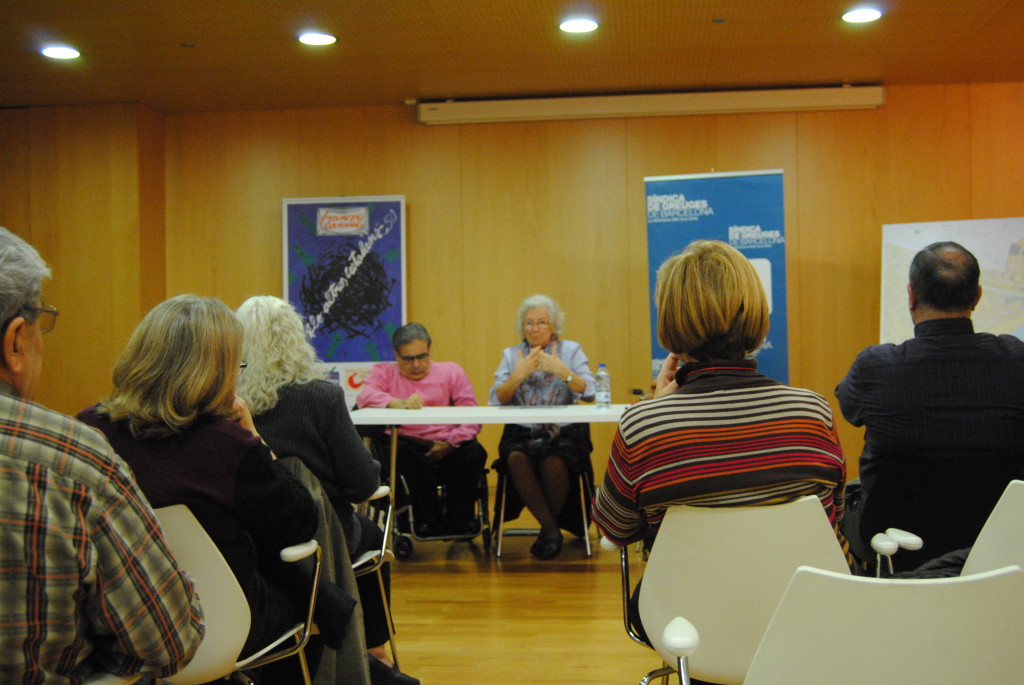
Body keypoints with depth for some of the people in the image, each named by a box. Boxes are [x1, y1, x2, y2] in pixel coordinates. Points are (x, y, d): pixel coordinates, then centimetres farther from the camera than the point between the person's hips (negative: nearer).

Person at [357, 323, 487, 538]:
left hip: (446, 446, 1)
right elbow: (364, 396, -7)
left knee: (474, 453, -28)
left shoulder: (451, 371, 17)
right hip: (406, 444, -1)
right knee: (400, 452, -34)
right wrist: (400, 403, -24)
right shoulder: (384, 372, 16)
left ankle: (458, 519, -8)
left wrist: (450, 443, -12)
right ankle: (429, 520, -19)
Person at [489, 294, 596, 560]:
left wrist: (562, 371, -17)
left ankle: (548, 529, -6)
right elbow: (497, 399, 0)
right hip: (522, 434, 2)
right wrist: (519, 374, -14)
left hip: (564, 433, -1)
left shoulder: (571, 350, 9)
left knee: (553, 463, -32)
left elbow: (589, 393, -5)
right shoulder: (511, 354, 13)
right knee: (517, 459, -31)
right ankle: (551, 528, -17)